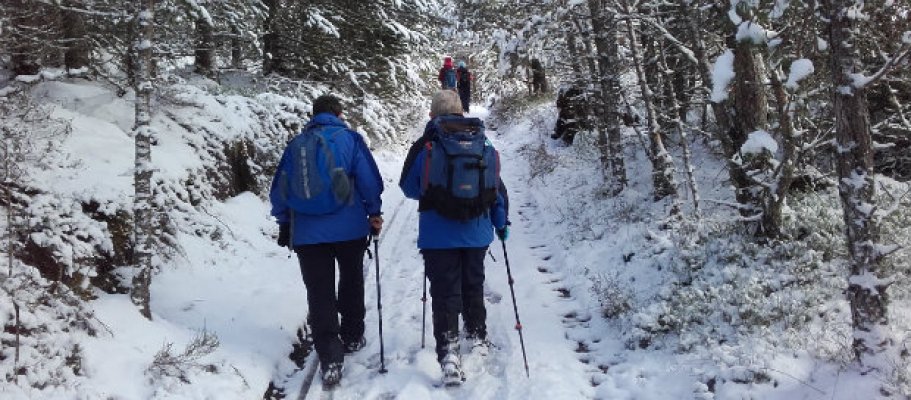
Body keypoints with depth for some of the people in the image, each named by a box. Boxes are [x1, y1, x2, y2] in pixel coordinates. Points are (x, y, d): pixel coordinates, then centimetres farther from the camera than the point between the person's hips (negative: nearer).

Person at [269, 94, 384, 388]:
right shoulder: (349, 138, -1)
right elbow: (369, 180, -6)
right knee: (351, 283, 20)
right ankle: (351, 338, 32)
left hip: (307, 233, 1)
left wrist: (284, 223, 19)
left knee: (319, 294, 3)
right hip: (350, 229, -1)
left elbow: (279, 189, 9)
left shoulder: (296, 145, 7)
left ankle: (330, 360, -4)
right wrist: (374, 212, 7)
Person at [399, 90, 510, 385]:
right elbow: (498, 187, 5)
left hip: (439, 235, -3)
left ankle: (448, 352, -10)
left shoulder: (424, 147, -10)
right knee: (473, 285, 21)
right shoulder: (483, 146, -1)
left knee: (445, 293, 1)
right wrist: (502, 222, 17)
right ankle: (478, 336, 37)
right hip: (477, 232, 3)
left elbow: (409, 188, 0)